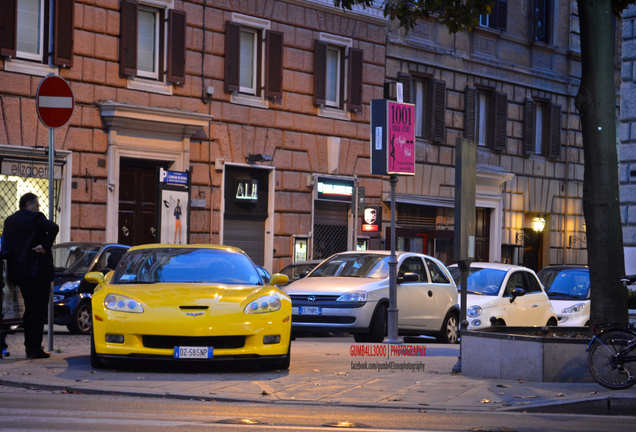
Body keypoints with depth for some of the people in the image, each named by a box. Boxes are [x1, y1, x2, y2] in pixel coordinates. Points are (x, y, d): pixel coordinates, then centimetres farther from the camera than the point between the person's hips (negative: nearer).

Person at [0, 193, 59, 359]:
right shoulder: (36, 218, -6)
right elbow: (53, 228, -24)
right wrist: (46, 246, -15)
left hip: (18, 271, 6)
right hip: (38, 270, -6)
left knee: (29, 309, 16)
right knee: (38, 310, -3)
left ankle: (29, 347, 16)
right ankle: (36, 348, -7)